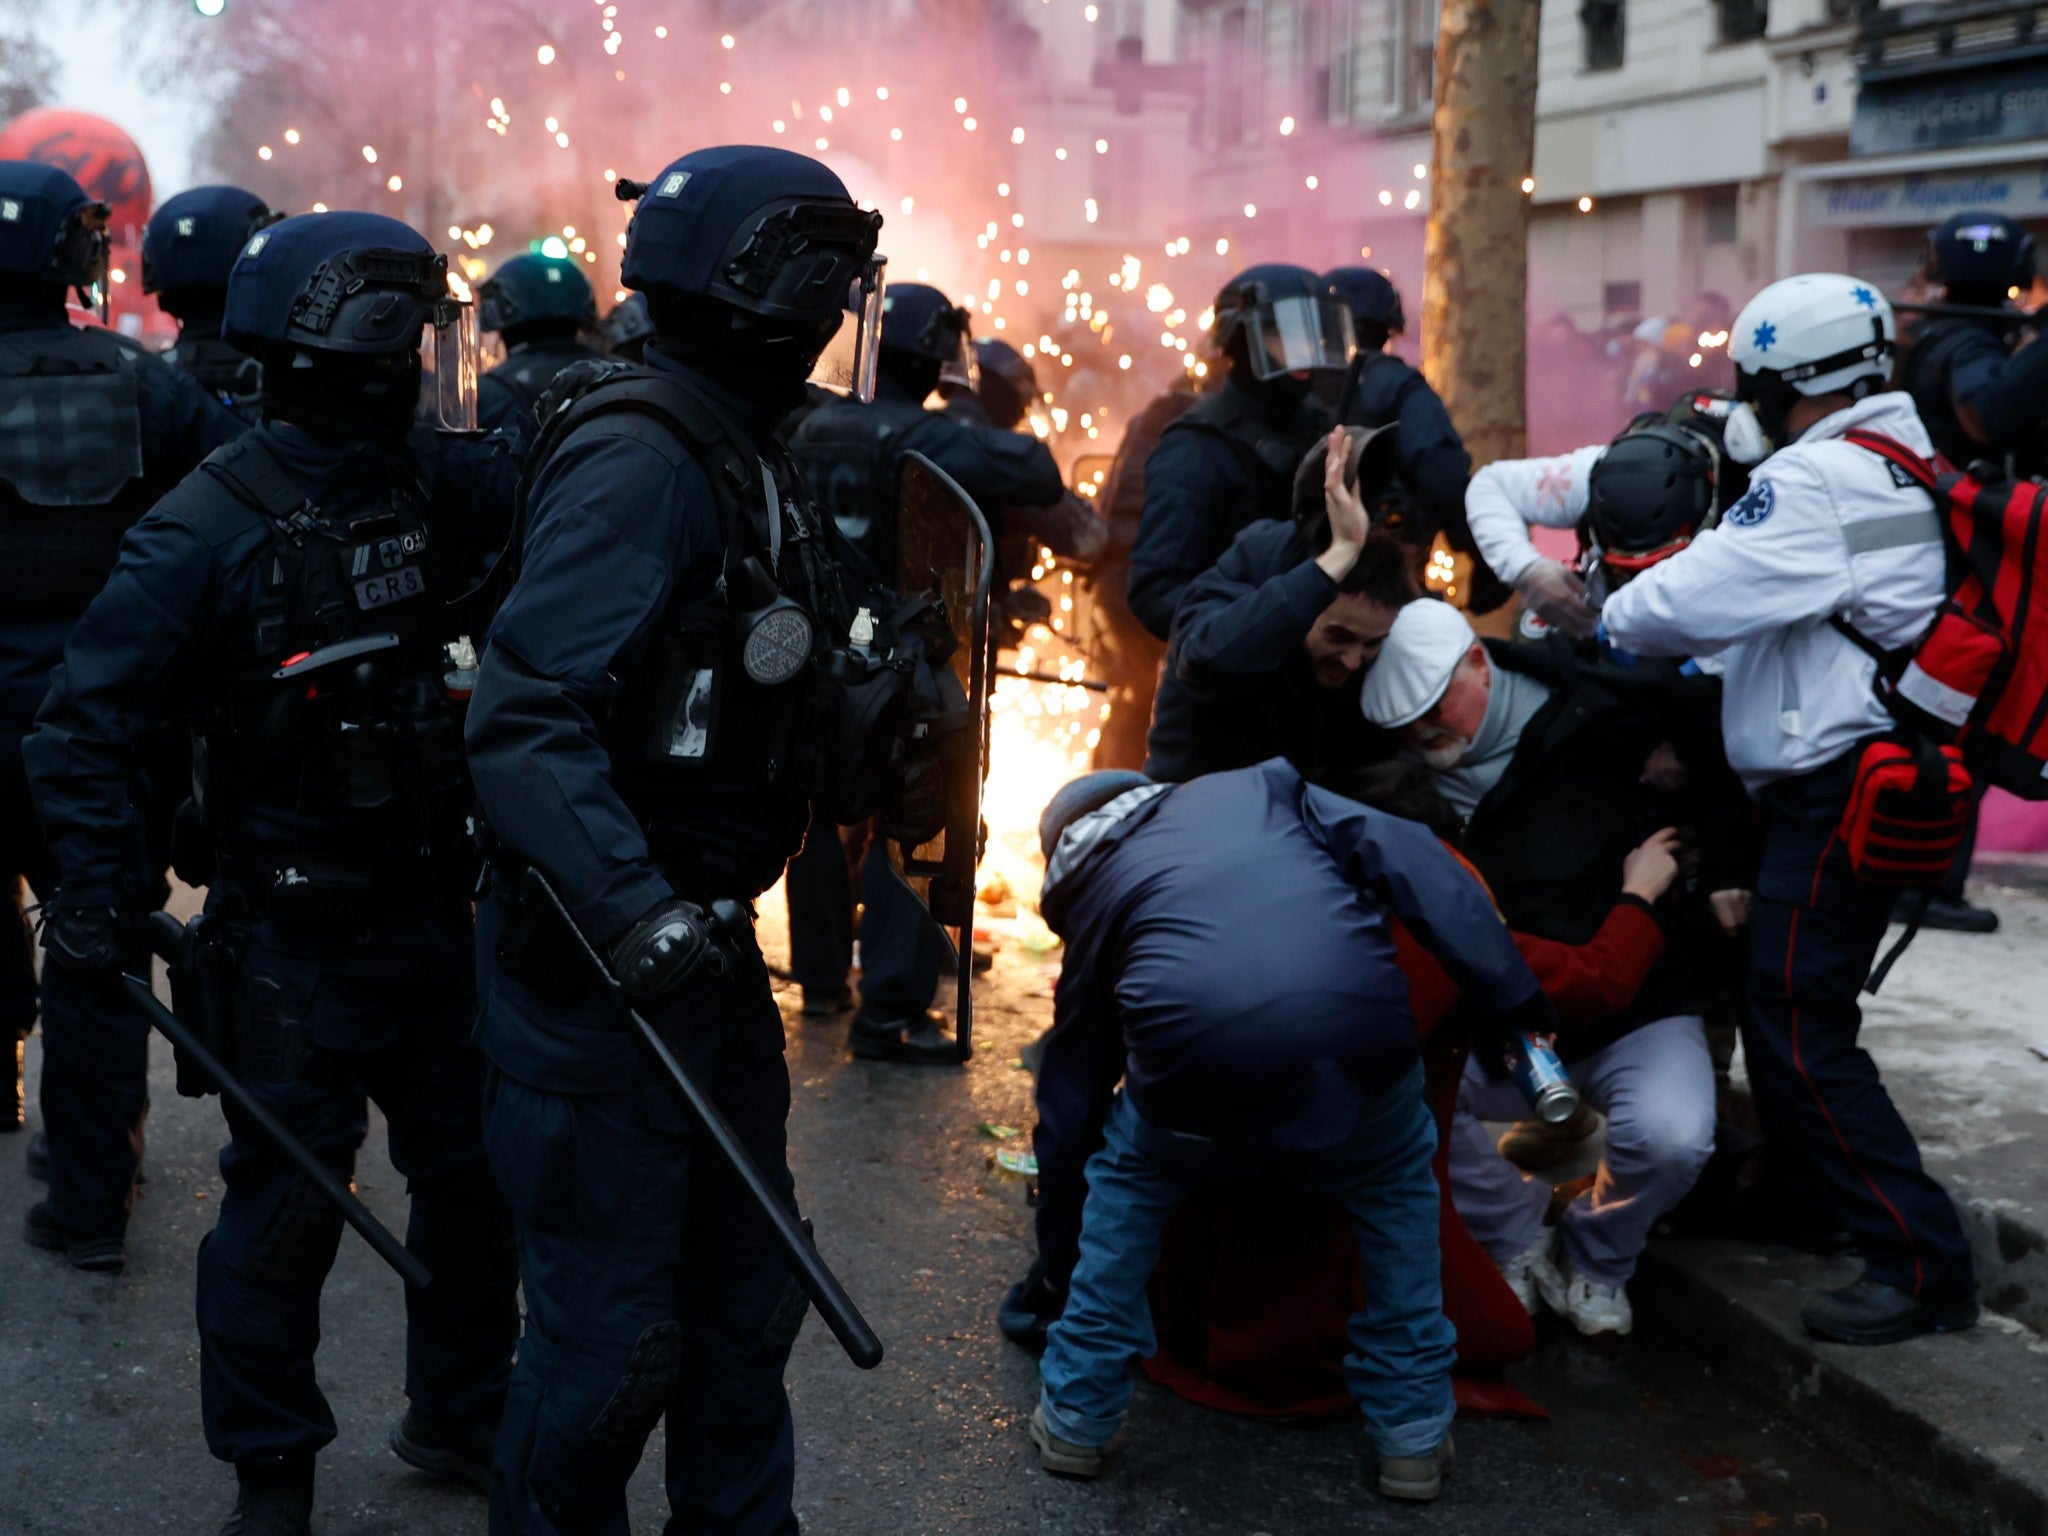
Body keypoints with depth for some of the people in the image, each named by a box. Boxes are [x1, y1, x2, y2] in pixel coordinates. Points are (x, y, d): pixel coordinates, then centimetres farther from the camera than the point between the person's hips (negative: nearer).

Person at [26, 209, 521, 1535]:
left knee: (478, 1175, 14)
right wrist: (100, 889, -21)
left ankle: (463, 1420, 34)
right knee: (287, 1204, 3)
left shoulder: (431, 482, 3)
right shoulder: (211, 523, -14)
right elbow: (91, 714, -14)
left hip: (436, 911, 6)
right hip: (297, 932, -6)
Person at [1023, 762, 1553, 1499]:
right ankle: (1413, 1431, 29)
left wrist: (1059, 1264, 49)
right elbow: (1406, 857, 15)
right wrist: (1514, 1002, 13)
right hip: (1358, 1026, 0)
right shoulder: (1257, 787, 32)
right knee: (1397, 1182, 32)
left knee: (1127, 1175, 33)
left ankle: (1077, 1414, 33)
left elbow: (1073, 1098, 38)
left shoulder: (1092, 893, 31)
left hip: (1194, 1043, 0)